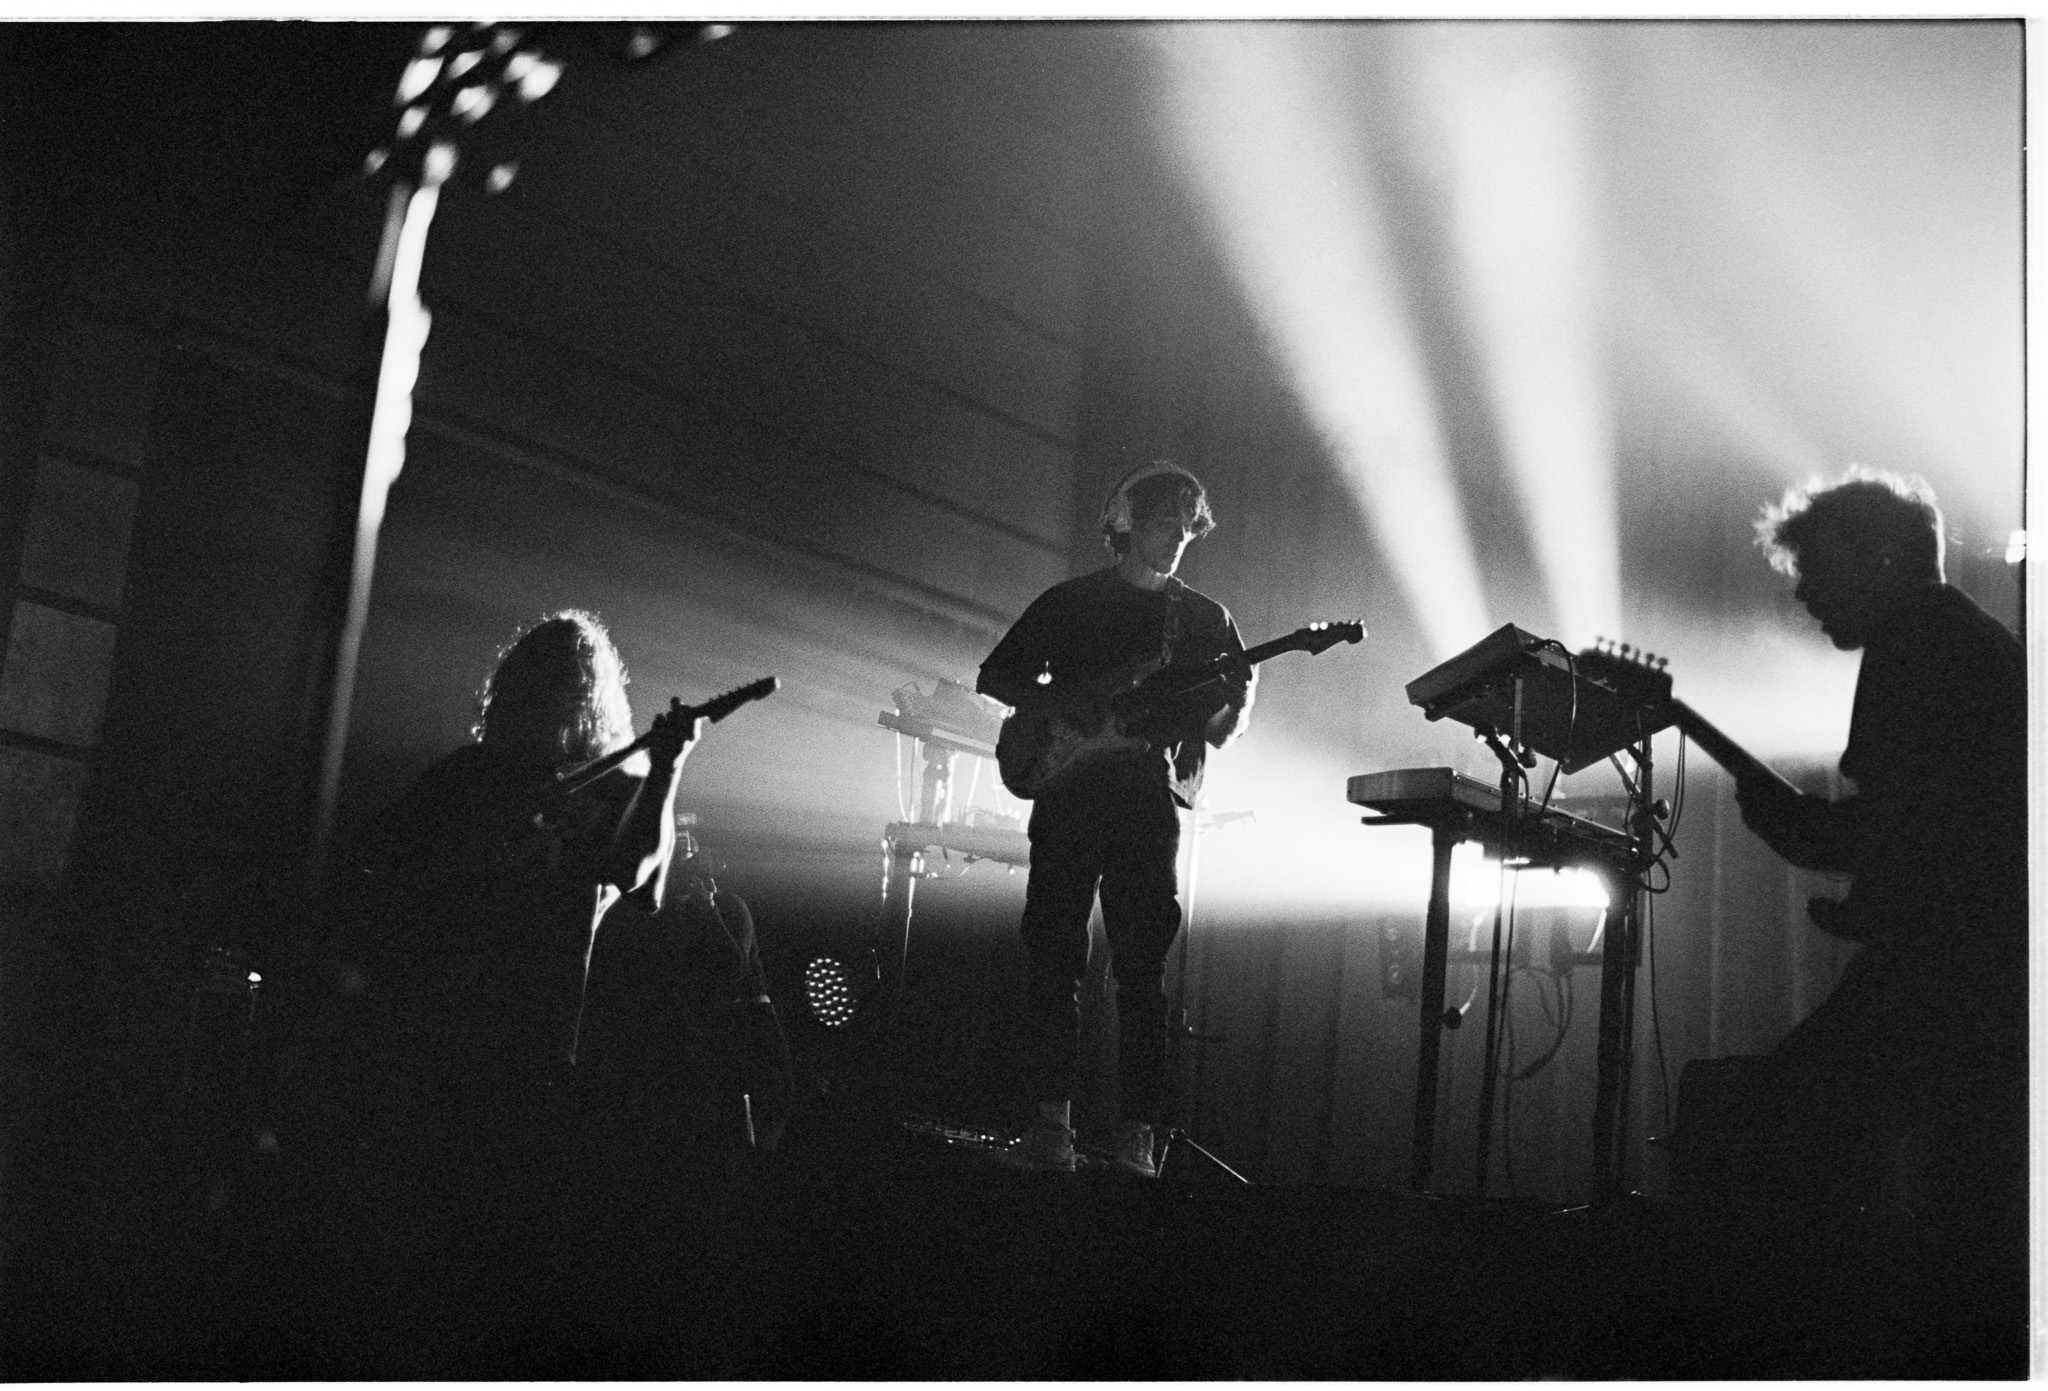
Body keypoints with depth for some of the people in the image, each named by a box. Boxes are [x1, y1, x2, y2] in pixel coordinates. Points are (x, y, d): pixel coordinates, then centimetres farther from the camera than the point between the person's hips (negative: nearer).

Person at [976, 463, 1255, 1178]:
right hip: (1069, 798, 0)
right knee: (1053, 955, -4)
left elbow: (1223, 722, 15)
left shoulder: (1206, 620, 14)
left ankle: (1137, 1135, -2)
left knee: (1142, 970, -3)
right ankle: (1051, 1120, 0)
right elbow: (994, 678, 11)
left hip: (1151, 803, 0)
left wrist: (1224, 714, -10)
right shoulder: (1070, 602, 10)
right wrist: (1074, 706, -5)